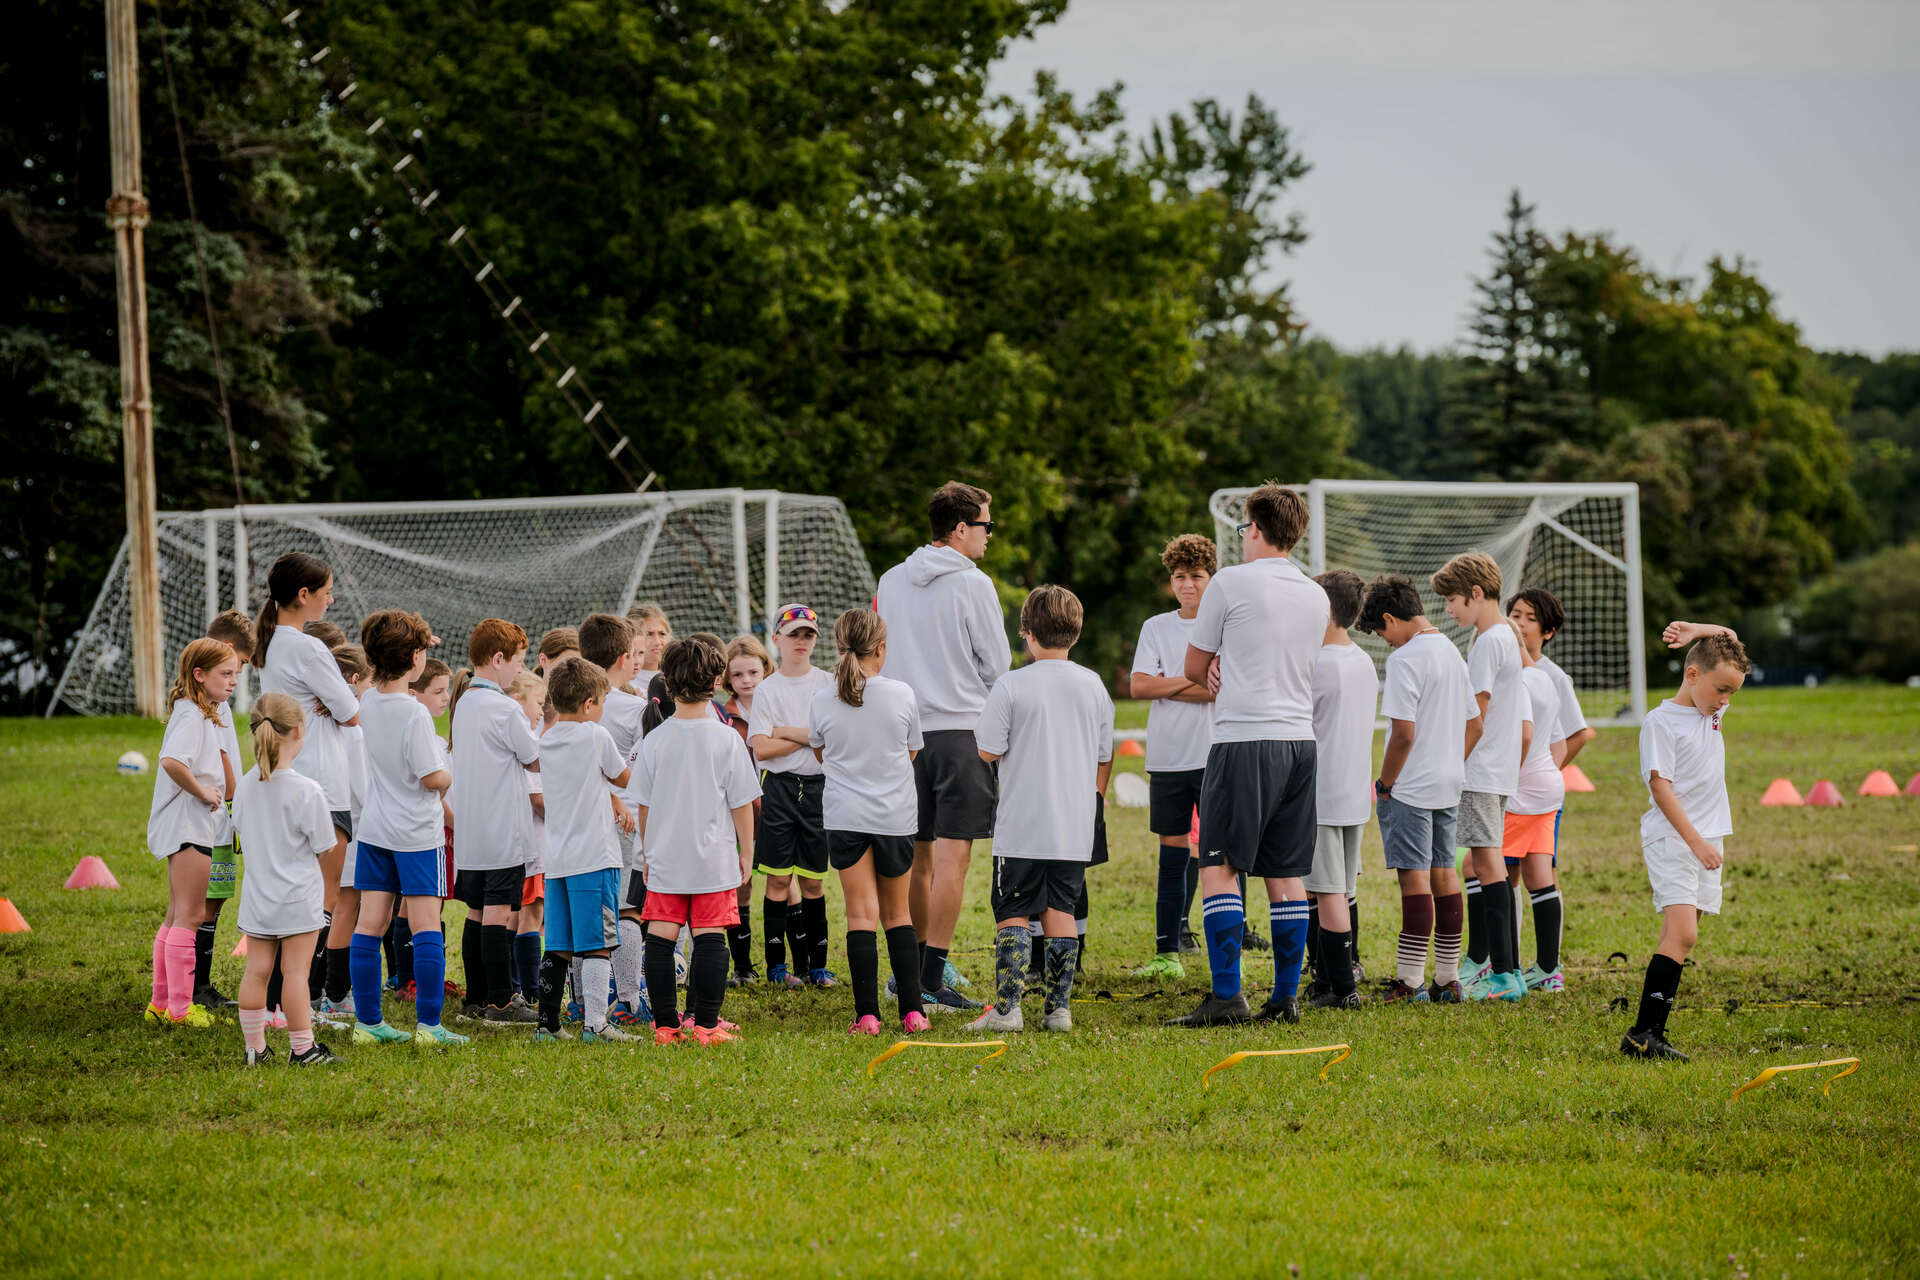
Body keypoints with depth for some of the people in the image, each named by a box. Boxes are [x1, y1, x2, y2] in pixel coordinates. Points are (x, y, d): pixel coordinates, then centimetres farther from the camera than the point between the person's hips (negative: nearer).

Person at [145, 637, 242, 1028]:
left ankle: (162, 1003, 20)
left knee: (177, 917, 15)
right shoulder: (191, 715, -16)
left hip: (194, 827, 11)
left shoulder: (204, 716, 16)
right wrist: (203, 791, -22)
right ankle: (179, 1007, -8)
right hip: (188, 824, -11)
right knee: (190, 915, -9)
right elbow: (171, 761, -33)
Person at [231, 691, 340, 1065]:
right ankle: (302, 1048, 5)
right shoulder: (307, 791, -17)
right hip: (298, 898, -5)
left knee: (256, 970, 9)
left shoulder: (246, 785, -2)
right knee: (296, 971, 0)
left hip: (256, 895, 5)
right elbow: (324, 849, -9)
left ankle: (254, 1047, 14)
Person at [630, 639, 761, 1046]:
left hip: (665, 859, 2)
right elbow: (742, 803, -1)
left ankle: (664, 1025, 4)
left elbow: (642, 805, 5)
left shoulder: (654, 741, -1)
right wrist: (746, 852, 11)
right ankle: (706, 1024, -3)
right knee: (710, 938, 0)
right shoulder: (727, 739, -5)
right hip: (715, 858, -2)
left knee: (660, 939, 4)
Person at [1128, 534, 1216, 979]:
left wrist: (1167, 687, -10)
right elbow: (1140, 686, -3)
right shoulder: (1156, 628, 10)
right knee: (1172, 852, 6)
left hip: (1217, 756, -2)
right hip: (1168, 757, 3)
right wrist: (1196, 681, -10)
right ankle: (1167, 954, 9)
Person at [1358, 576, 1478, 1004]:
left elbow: (1404, 733, -20)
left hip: (1411, 787, -8)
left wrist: (1385, 784, -10)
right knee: (1443, 874, 11)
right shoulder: (1452, 653, 11)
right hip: (1448, 785, 8)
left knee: (1414, 877, -6)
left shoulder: (1405, 658, -16)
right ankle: (1447, 979, 15)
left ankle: (1410, 981, -5)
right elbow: (1474, 725, 17)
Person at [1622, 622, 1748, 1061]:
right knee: (1682, 933, -19)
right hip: (1671, 840, -8)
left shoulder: (1712, 712, 13)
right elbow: (1660, 787, -15)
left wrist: (1695, 633, 4)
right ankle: (1643, 1034, -23)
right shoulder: (1660, 722, -9)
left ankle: (1651, 1034, 4)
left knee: (1682, 937, 4)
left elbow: (1731, 639, 22)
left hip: (1708, 840, 8)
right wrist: (1696, 841, -20)